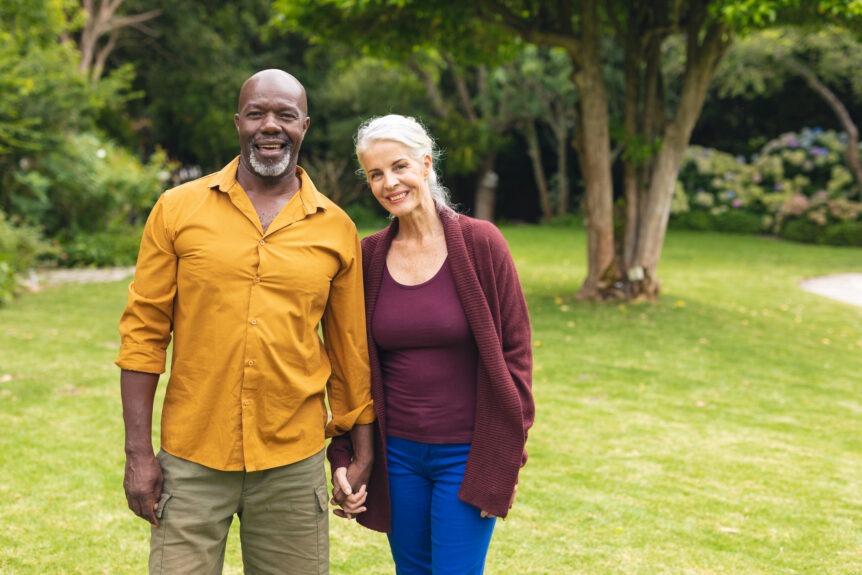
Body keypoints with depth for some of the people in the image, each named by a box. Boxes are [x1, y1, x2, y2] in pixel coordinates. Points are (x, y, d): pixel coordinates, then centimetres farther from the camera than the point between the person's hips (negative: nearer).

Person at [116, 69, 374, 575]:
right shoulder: (178, 210, -1)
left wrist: (361, 452, 11)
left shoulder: (337, 229, 3)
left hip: (293, 463, 1)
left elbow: (350, 348, 10)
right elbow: (143, 333, 0)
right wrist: (138, 453, -3)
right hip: (192, 461, -1)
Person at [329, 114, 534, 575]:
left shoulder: (480, 242, -9)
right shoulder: (368, 257, 1)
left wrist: (507, 458, -8)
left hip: (466, 457, -3)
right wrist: (343, 455, 2)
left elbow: (514, 350, -6)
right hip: (396, 455, 4)